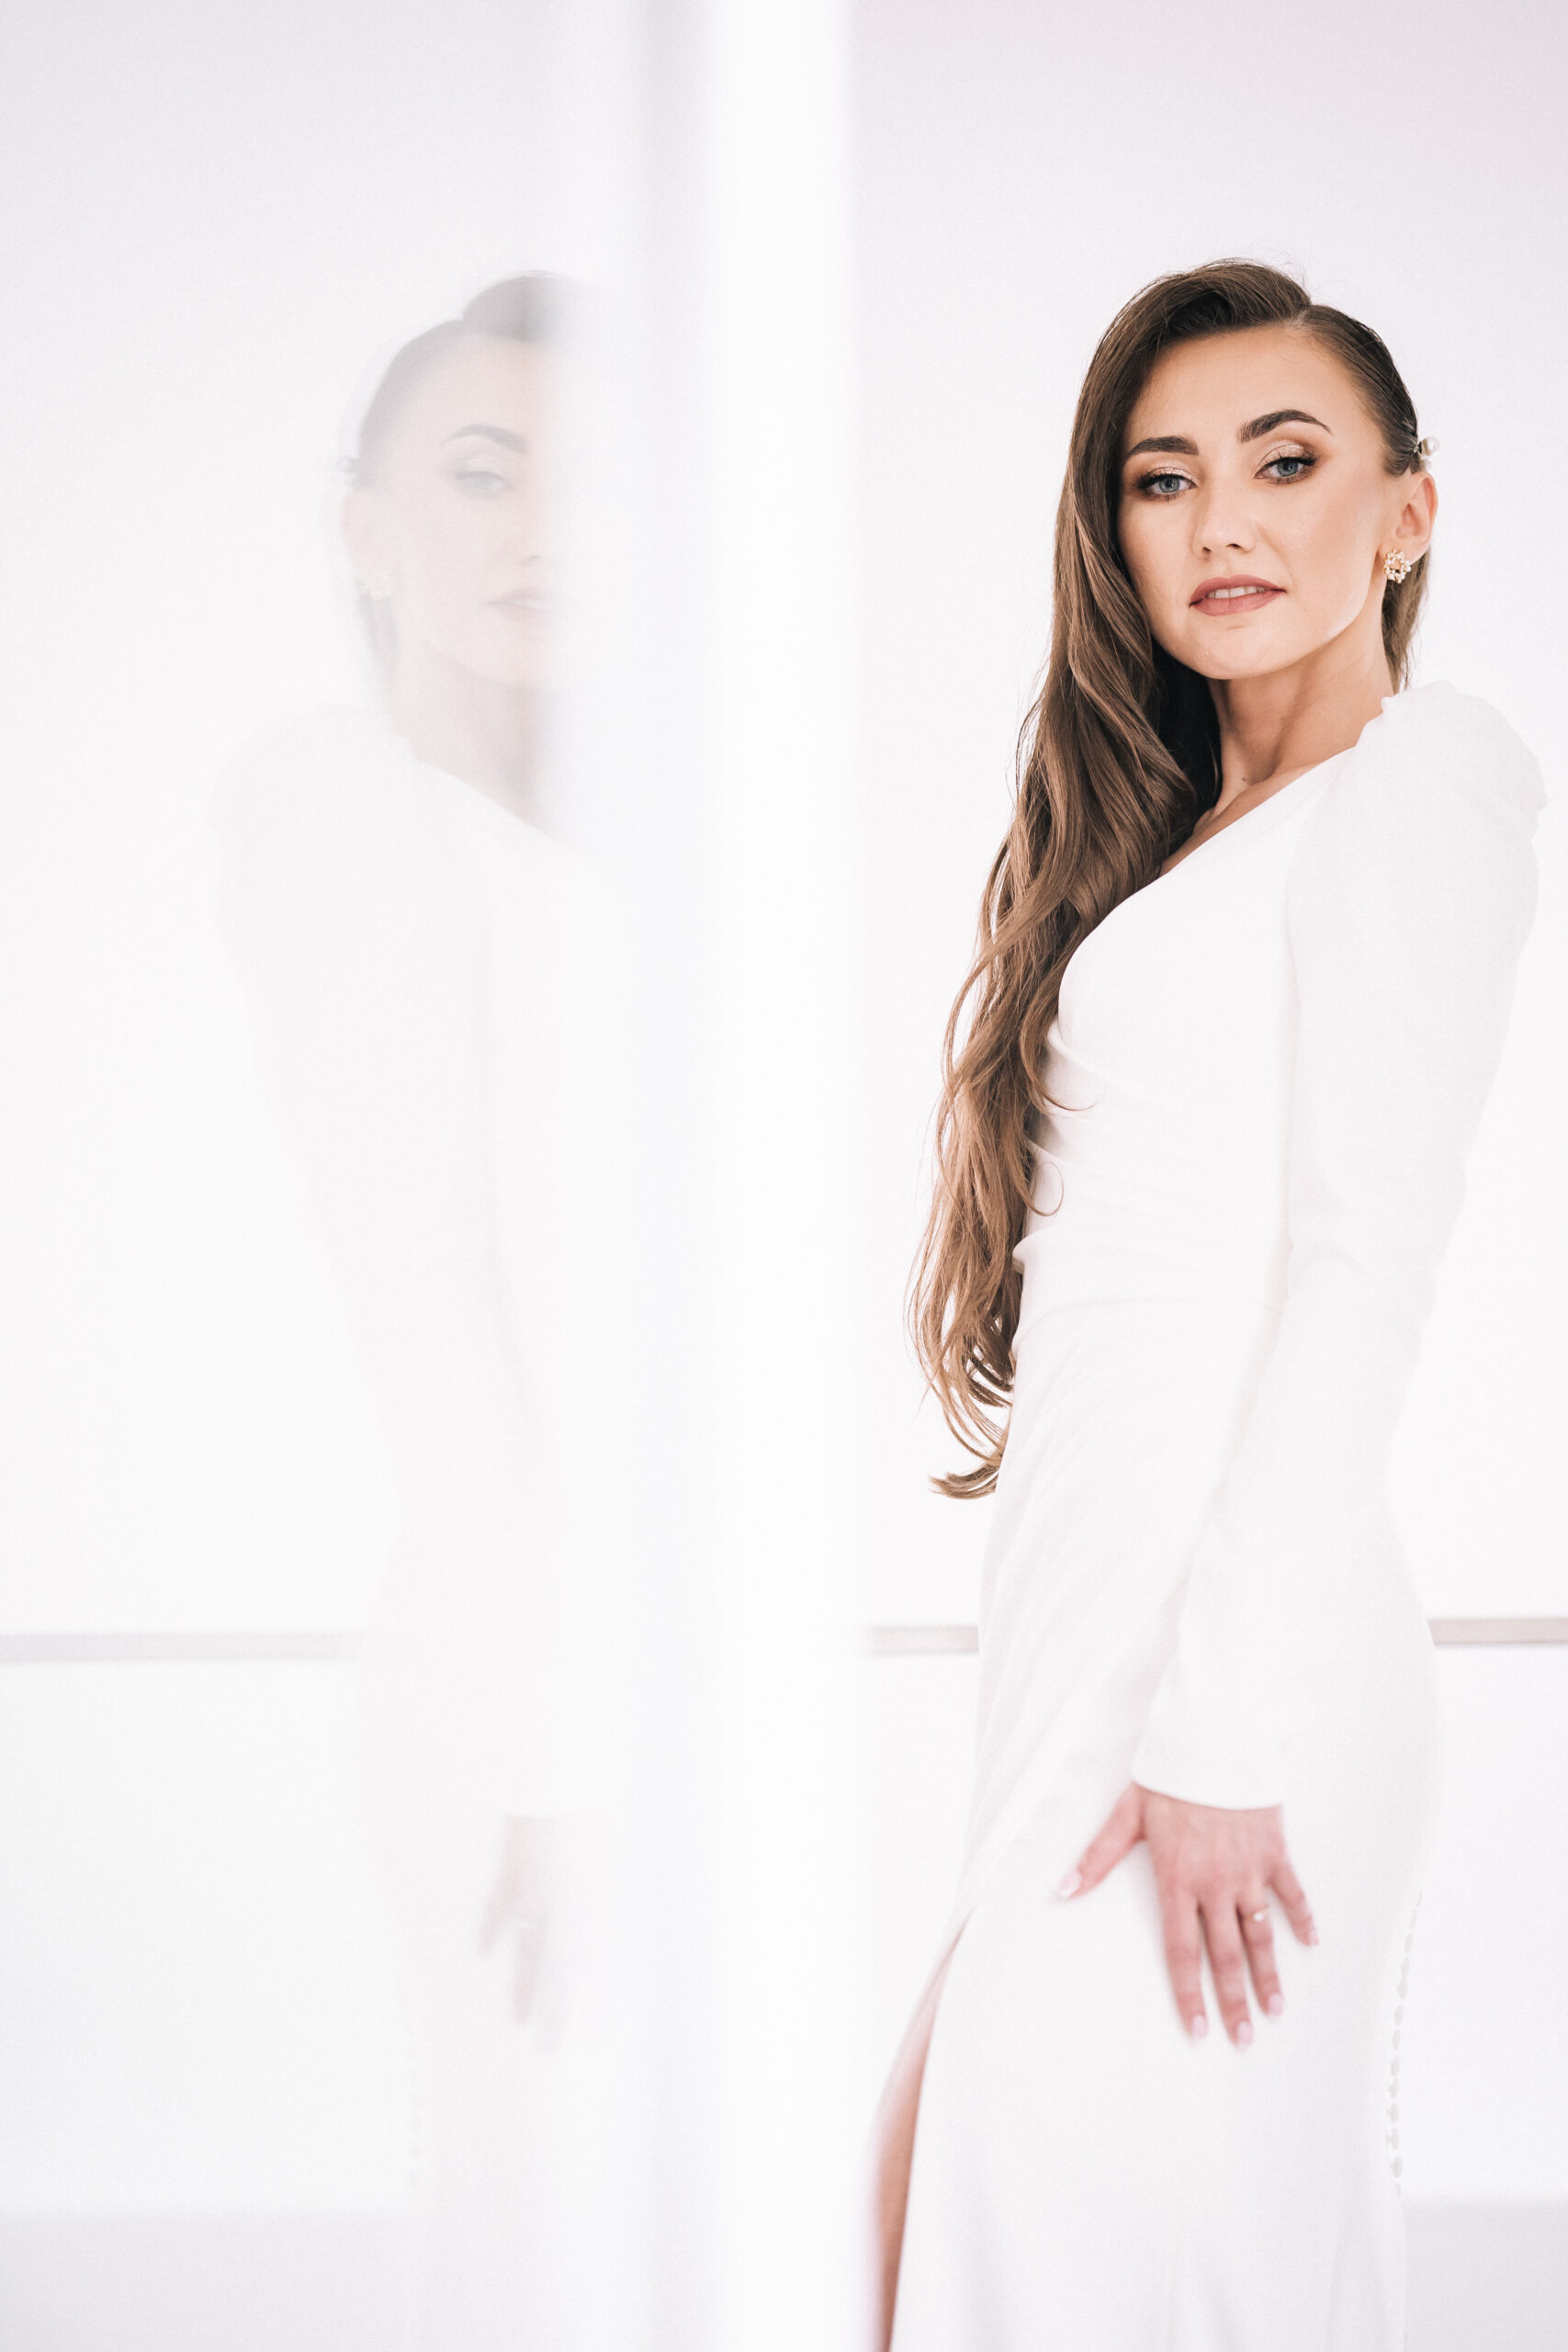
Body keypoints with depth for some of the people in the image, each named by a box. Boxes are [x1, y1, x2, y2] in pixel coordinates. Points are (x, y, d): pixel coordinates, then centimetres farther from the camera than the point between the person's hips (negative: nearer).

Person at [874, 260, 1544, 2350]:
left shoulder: (1428, 774, -3)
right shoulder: (1181, 838, 22)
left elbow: (1362, 1266, -13)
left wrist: (1218, 1735, -17)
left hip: (1232, 1624, -8)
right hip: (1092, 1628, 8)